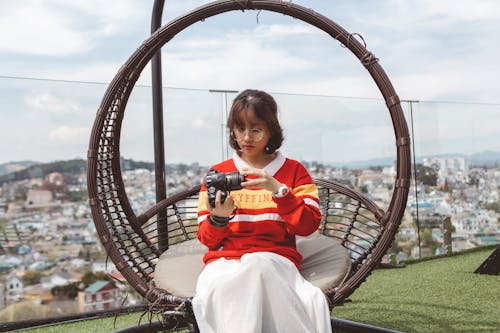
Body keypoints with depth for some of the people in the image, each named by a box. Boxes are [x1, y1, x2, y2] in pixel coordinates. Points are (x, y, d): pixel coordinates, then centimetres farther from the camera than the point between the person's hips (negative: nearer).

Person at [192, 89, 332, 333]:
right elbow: (208, 239, 11)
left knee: (256, 264, -39)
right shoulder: (217, 174, 14)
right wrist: (218, 218, -13)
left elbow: (307, 226, -1)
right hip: (224, 260, 1)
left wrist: (278, 189, -14)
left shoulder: (294, 171, 12)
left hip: (275, 260, -1)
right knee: (218, 287, -37)